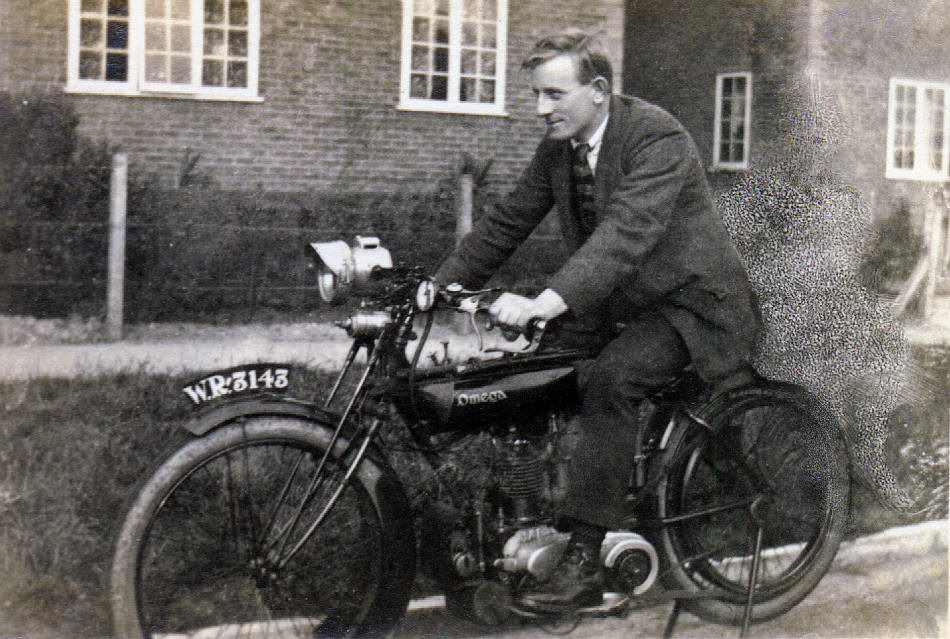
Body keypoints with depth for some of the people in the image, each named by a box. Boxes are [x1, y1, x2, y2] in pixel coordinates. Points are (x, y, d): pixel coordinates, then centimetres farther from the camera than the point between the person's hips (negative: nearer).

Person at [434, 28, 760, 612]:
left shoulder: (658, 136, -22)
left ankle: (584, 561, -27)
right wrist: (439, 287, -1)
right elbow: (509, 222, 8)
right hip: (620, 306, 9)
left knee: (611, 380, -30)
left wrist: (550, 301, -48)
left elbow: (628, 231, -36)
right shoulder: (557, 148, 3)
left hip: (693, 302, -8)